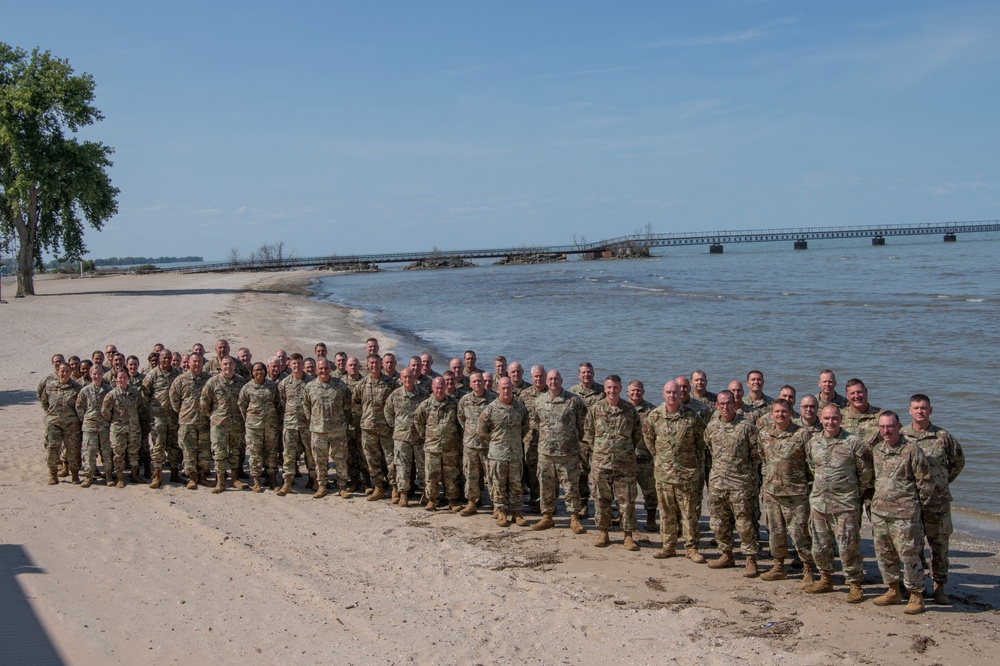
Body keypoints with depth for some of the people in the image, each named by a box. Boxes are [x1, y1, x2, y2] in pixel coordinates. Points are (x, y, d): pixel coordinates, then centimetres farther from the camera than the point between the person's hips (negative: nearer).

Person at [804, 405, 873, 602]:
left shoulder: (853, 442, -9)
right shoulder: (813, 443, 6)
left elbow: (866, 471, -2)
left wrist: (858, 492, 5)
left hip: (845, 504, -5)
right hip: (818, 502, 5)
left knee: (848, 547, -4)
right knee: (819, 546, 12)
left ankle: (856, 585, 7)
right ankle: (825, 580, 28)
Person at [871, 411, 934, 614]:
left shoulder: (911, 450, -11)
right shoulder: (876, 450, 9)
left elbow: (926, 481, -5)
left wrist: (918, 503, 1)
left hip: (904, 514, -7)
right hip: (879, 512, 7)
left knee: (909, 555, -3)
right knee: (884, 554, 13)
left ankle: (916, 596, 8)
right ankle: (893, 591, 27)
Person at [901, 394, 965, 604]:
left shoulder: (943, 437, 0)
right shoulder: (900, 435, 0)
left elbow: (958, 461, 14)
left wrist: (943, 482, 11)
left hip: (938, 502, 0)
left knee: (939, 545, 5)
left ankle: (939, 587, 16)